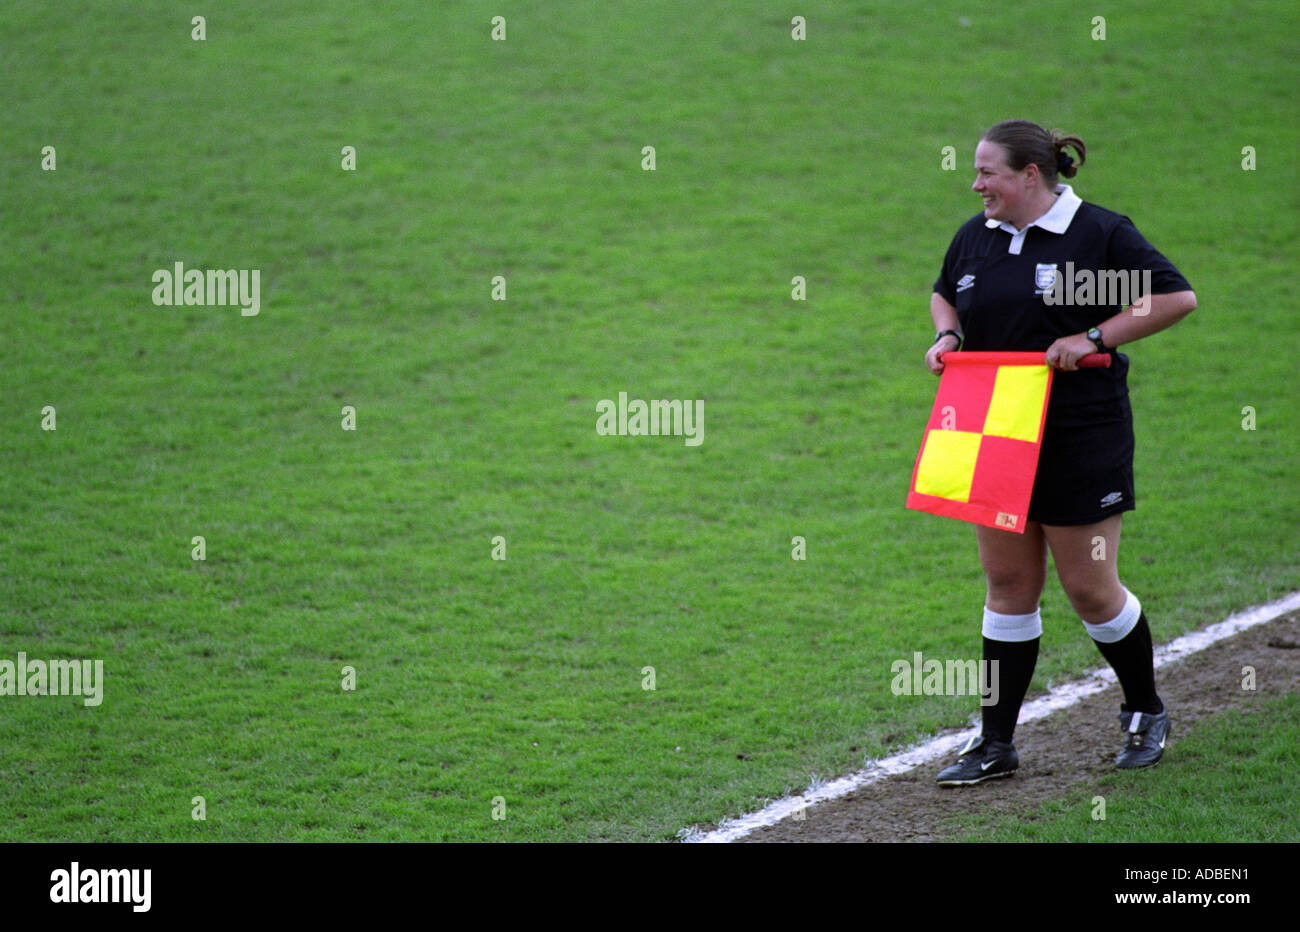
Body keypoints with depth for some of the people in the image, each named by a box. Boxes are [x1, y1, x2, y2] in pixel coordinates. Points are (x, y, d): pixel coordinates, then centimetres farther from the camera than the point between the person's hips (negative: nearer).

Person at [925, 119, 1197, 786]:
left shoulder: (1100, 234, -10)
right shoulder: (975, 237, 8)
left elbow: (1177, 297, -10)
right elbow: (945, 294, 27)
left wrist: (1095, 338, -16)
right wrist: (946, 336, 5)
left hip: (1081, 444, -5)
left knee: (1089, 588, 1)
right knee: (1008, 584, 8)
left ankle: (1145, 711, 25)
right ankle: (996, 744, 12)